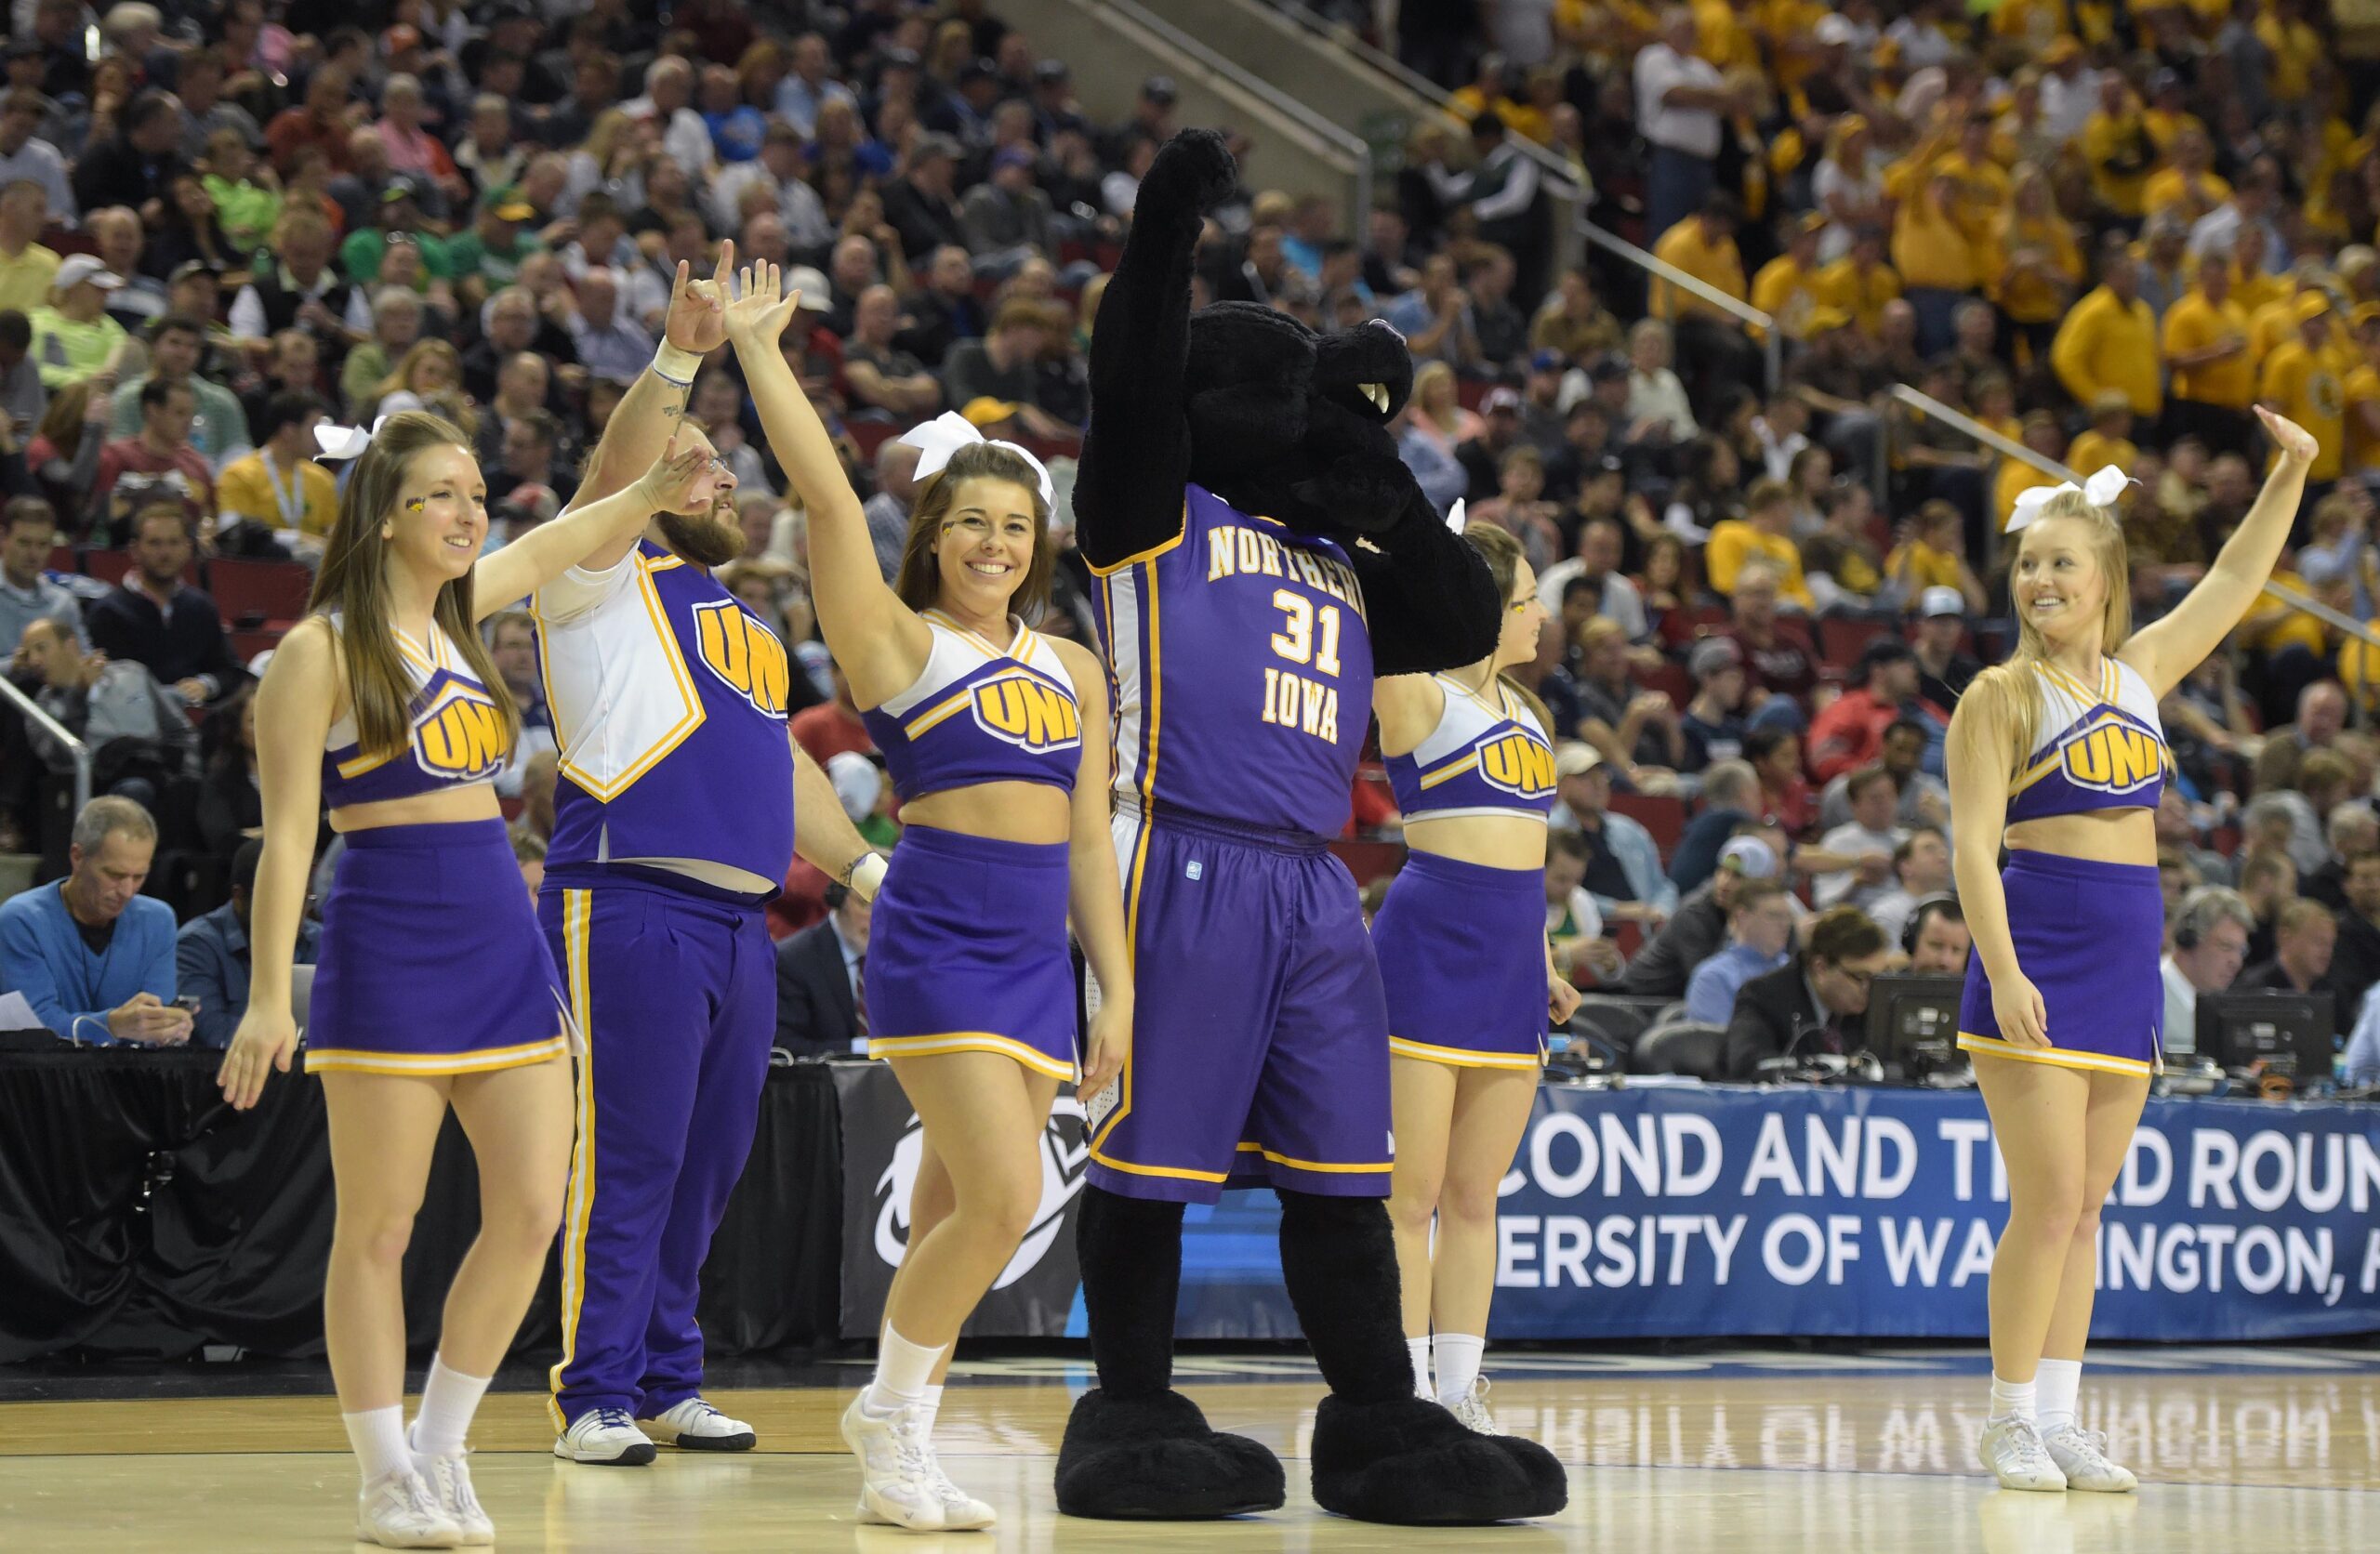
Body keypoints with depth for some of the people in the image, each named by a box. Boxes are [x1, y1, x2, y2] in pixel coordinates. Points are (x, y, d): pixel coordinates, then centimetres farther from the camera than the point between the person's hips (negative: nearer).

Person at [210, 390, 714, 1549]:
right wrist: (267, 997, -14)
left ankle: (441, 1452, 15)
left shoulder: (455, 611, 12)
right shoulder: (321, 649, -7)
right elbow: (287, 833, -9)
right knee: (378, 1229, -1)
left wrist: (653, 492, 14)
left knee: (530, 1213, 2)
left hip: (501, 932, 7)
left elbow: (552, 548, 28)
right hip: (388, 941, -7)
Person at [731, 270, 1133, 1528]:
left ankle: (897, 1449, 19)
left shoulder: (1074, 672, 14)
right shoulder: (900, 645, -2)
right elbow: (827, 497, -11)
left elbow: (1089, 845, 16)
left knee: (954, 1220, 9)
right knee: (1001, 1200, -15)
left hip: (1040, 953, 6)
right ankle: (892, 1411, 4)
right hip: (936, 942, -6)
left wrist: (1117, 992, 13)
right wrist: (756, 348, -13)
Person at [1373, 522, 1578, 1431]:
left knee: (1474, 1194, 10)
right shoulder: (1419, 695, -4)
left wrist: (1546, 966, 22)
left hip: (1506, 963, 8)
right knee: (1410, 1192, -5)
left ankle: (1460, 1392, 13)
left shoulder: (1521, 711, 18)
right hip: (1428, 947, -8)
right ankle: (1404, 1393, -2)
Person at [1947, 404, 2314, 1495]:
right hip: (2040, 955, -6)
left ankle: (2061, 1418, 11)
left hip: (2128, 958, 6)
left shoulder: (2139, 674, 12)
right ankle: (2012, 1420, 0)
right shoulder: (2002, 696, -5)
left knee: (2085, 1208, 7)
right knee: (2048, 1205, -9)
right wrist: (2003, 971, -21)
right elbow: (1972, 842, -11)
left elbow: (2235, 581, 22)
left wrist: (2290, 473, 18)